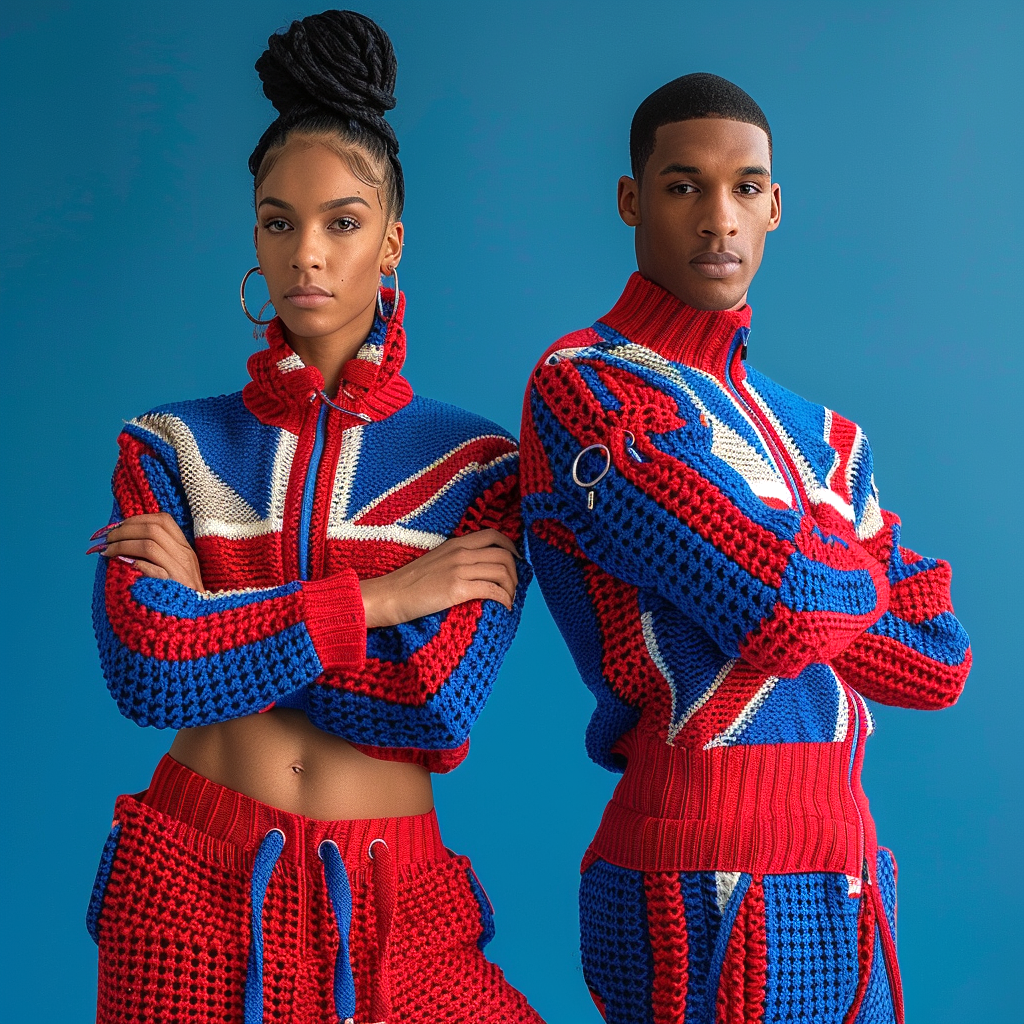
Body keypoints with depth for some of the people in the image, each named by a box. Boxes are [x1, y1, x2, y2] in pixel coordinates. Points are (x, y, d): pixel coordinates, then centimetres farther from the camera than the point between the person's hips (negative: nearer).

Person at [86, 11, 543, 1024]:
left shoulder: (477, 463, 1)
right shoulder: (170, 445, 4)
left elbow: (440, 706, -14)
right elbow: (144, 671, -12)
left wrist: (213, 619, -10)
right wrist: (376, 601, -12)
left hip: (394, 903, 0)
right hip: (191, 884, 1)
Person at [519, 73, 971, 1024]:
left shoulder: (815, 435, 16)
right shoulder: (583, 386, -9)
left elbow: (939, 662, 5)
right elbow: (786, 609, -19)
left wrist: (791, 562, -8)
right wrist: (857, 569, 3)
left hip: (850, 871, 7)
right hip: (713, 894, -7)